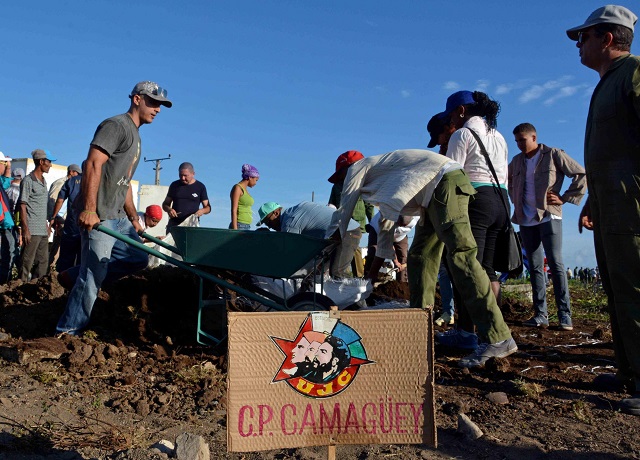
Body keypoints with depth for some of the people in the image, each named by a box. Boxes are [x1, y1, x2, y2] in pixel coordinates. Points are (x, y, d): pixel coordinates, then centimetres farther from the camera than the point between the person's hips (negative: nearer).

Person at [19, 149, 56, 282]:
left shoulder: (43, 181, 16)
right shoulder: (28, 181, -7)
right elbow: (22, 206, -11)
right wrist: (25, 229, -16)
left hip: (43, 230, 8)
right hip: (32, 230, -8)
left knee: (43, 262, 9)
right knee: (27, 263, -4)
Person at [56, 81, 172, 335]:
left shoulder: (135, 135, 22)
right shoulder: (116, 125, -8)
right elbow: (93, 164, -20)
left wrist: (133, 218, 24)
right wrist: (89, 209, -27)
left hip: (118, 217, 10)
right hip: (97, 216, -10)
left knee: (138, 258, 11)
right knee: (93, 276, -5)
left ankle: (74, 276, 17)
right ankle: (68, 330, 10)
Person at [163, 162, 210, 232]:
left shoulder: (200, 187, 6)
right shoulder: (174, 185, 11)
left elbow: (208, 207, 8)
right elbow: (165, 204, 17)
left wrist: (202, 211, -15)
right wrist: (169, 210, -6)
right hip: (174, 224, 2)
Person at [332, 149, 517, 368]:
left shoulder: (358, 168, 8)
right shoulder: (380, 181, 32)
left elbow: (343, 213, 8)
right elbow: (387, 224, 34)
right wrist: (373, 274, 38)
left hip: (446, 182, -10)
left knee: (460, 255, -18)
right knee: (419, 257, 9)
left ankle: (498, 339, -21)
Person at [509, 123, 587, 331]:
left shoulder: (554, 155, -1)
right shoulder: (516, 161, 13)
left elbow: (582, 175, -1)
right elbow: (507, 181, 30)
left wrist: (565, 198, -5)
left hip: (548, 217, -5)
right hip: (526, 220, 5)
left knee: (555, 263, -11)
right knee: (535, 267, 4)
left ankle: (564, 314, -7)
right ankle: (540, 315, 6)